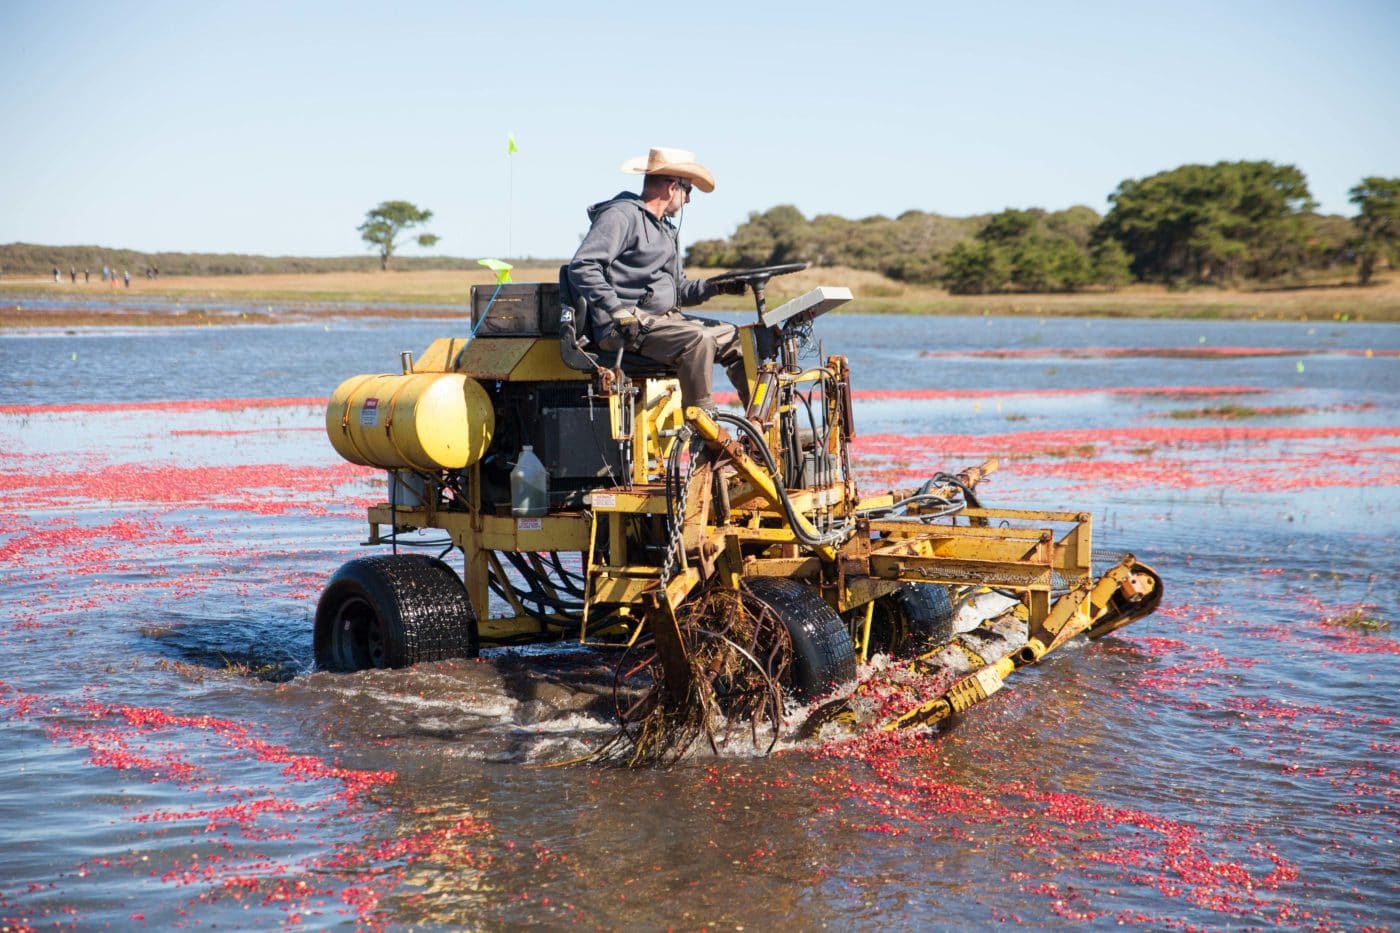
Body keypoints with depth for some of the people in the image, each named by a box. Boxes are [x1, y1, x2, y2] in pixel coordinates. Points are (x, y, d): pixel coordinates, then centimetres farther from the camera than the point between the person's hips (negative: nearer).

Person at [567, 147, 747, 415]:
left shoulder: (668, 229, 25)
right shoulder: (622, 215, -7)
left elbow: (678, 290, 26)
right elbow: (582, 267, -19)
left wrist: (716, 287, 7)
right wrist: (620, 313, -26)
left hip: (666, 319, 10)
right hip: (628, 329, -10)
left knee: (736, 339, 3)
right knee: (698, 339, -30)